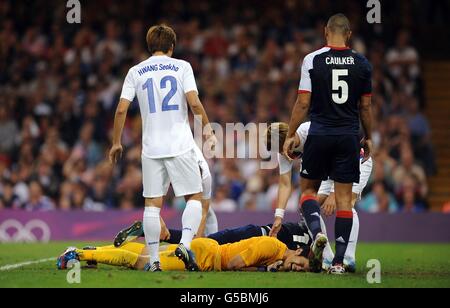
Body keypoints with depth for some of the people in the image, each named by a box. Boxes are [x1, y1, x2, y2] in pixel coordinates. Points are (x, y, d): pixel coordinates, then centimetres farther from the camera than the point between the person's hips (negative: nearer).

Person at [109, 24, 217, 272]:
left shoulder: (135, 71, 7)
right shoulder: (181, 66, 2)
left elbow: (121, 109, 2)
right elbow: (194, 102, -9)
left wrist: (116, 142, 11)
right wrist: (207, 128, 7)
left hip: (151, 147, 2)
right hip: (180, 145, -2)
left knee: (152, 204, 5)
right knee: (194, 197, 8)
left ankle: (154, 260, 2)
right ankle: (185, 244, -12)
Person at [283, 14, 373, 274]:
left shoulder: (313, 60, -5)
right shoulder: (362, 64, 3)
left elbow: (303, 103, -5)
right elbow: (365, 106, 8)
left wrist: (291, 135, 3)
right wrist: (368, 138, 20)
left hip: (320, 135, -2)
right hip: (349, 136, 2)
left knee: (309, 188, 15)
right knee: (344, 198, 4)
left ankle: (317, 231, -13)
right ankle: (339, 261, 1)